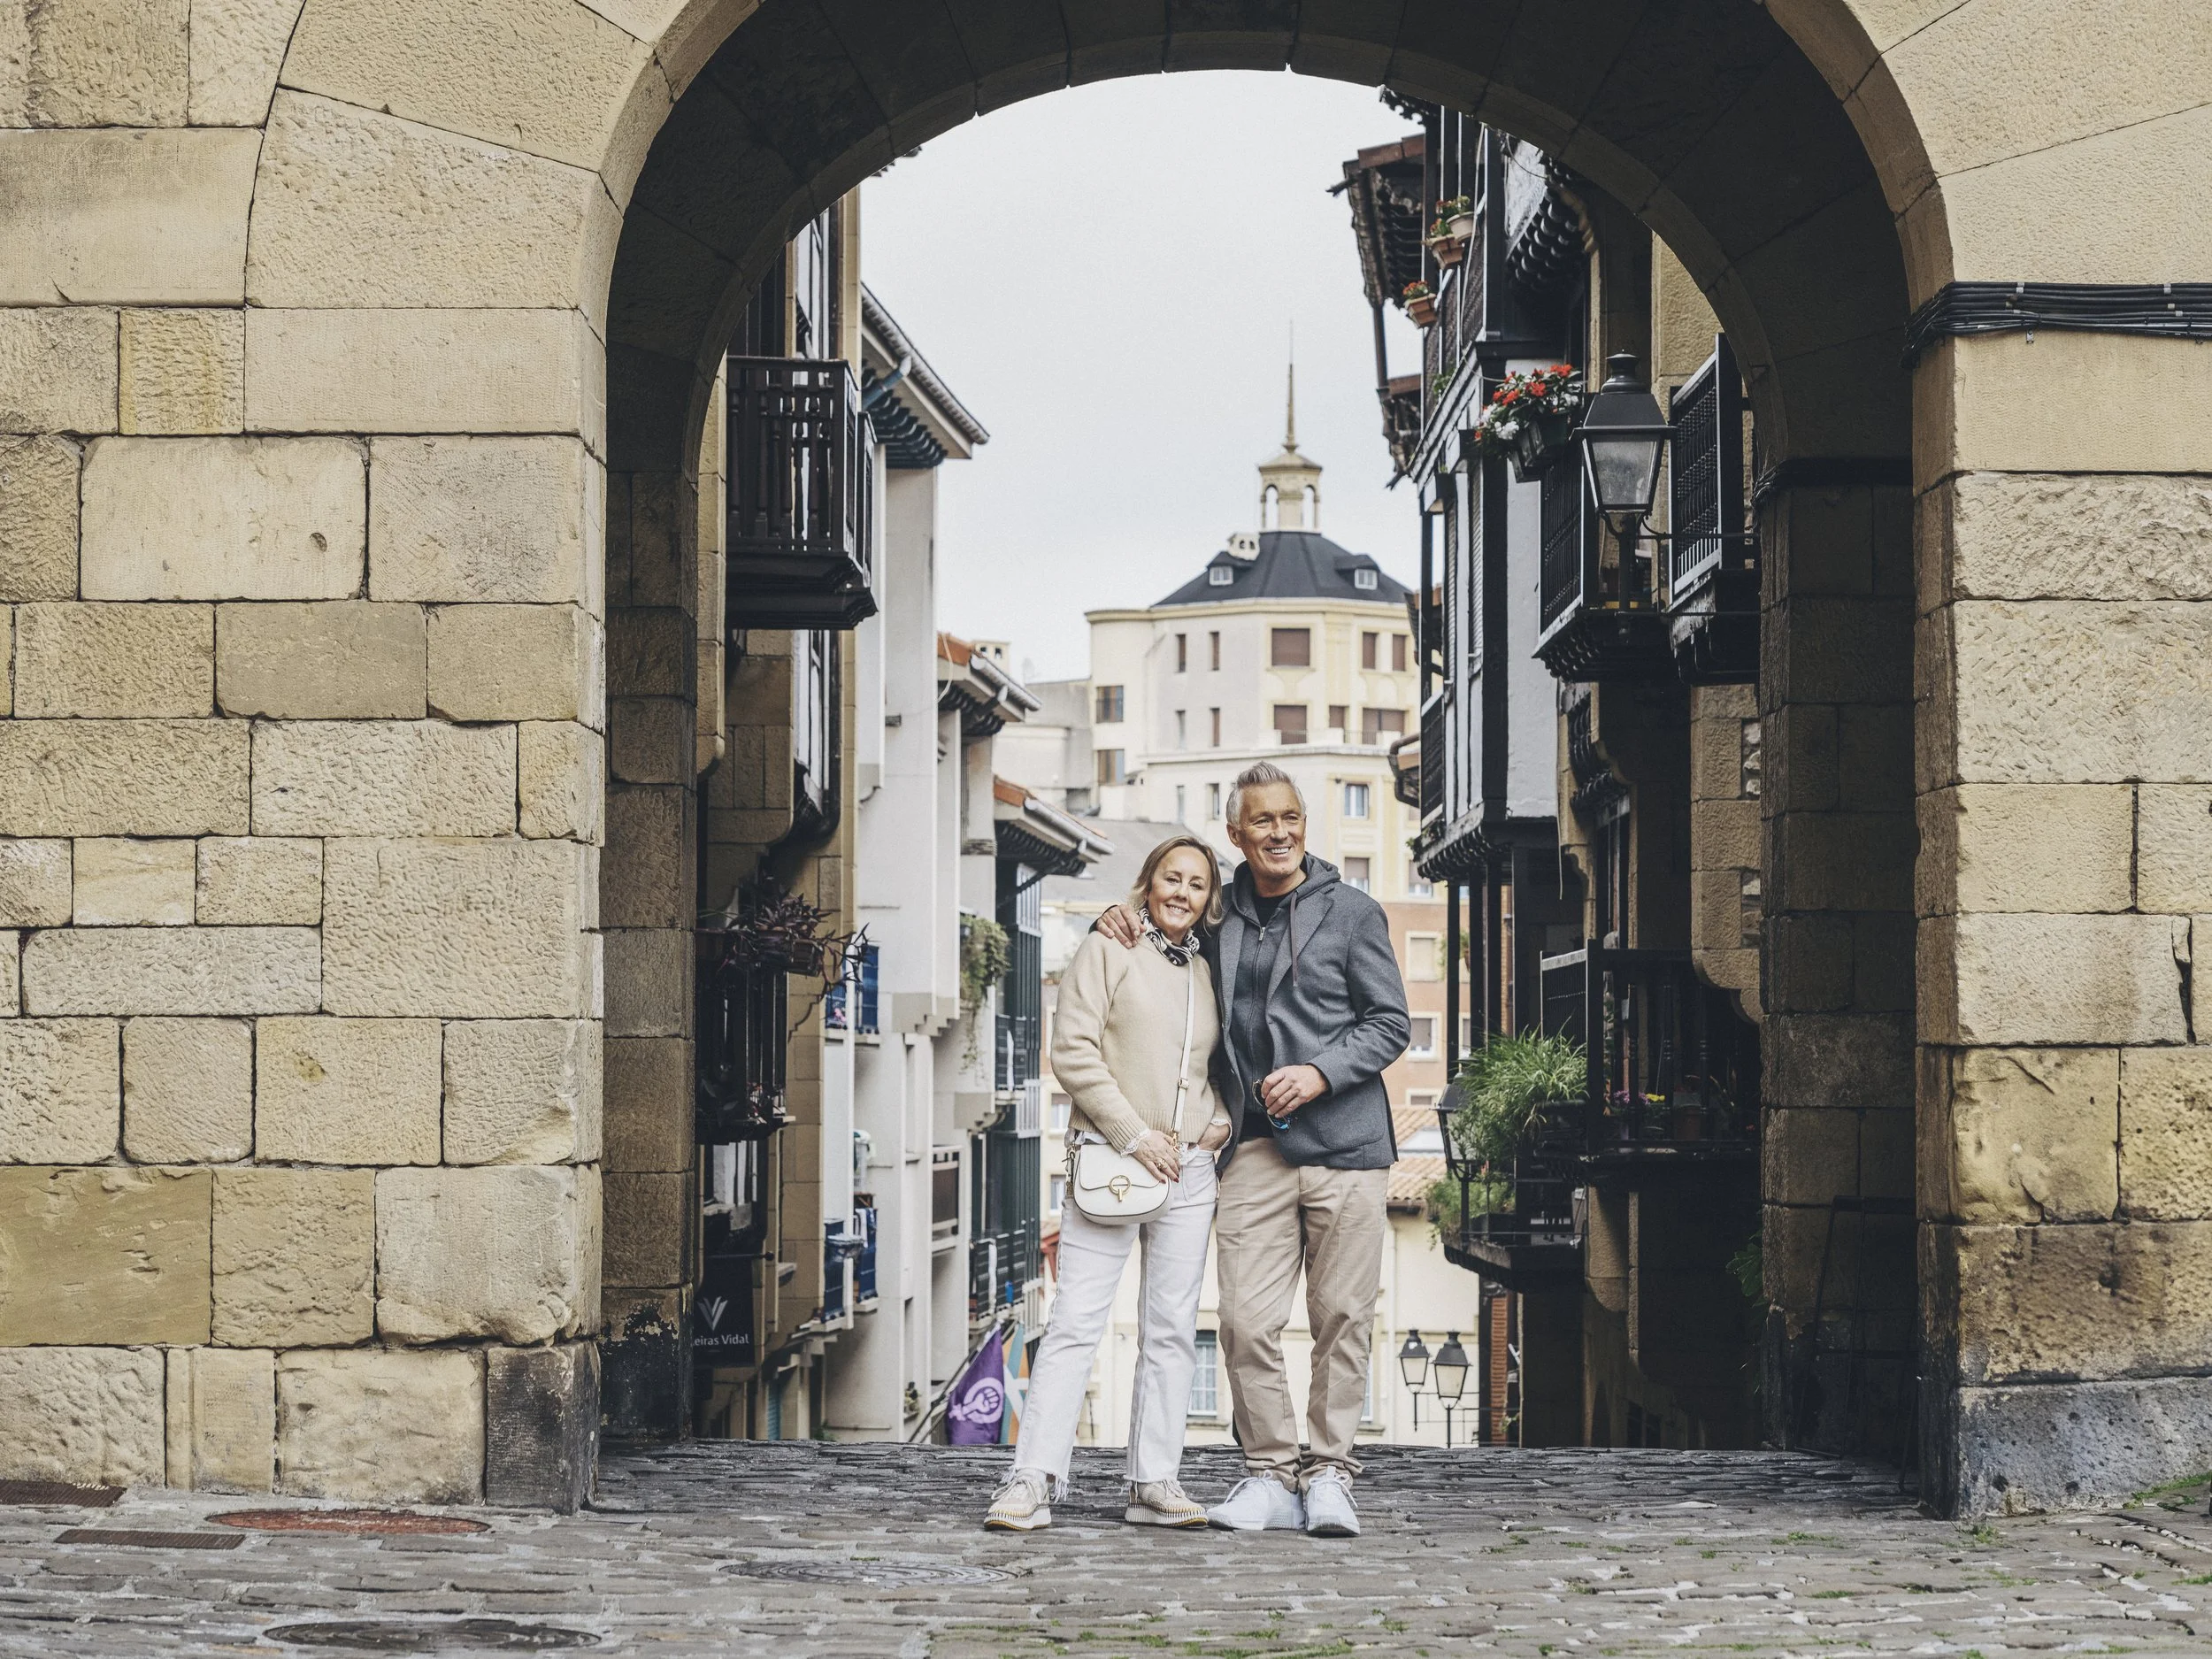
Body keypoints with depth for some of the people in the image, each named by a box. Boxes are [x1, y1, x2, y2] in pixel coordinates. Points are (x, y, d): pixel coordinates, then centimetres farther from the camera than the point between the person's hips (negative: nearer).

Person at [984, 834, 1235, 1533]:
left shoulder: (1208, 975, 16)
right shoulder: (1106, 953, 1)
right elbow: (1074, 1051, -7)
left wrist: (1220, 1119, 5)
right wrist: (1134, 1135, -13)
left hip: (1188, 1168, 5)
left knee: (1172, 1329, 5)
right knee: (1076, 1321, -9)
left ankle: (1154, 1483, 8)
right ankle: (1034, 1481, -10)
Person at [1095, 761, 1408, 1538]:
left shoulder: (1351, 913, 4)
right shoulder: (1218, 918, 13)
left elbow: (1391, 1023, 4)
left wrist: (1320, 1072, -11)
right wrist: (1121, 921, 7)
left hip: (1344, 1147, -2)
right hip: (1255, 1148, 2)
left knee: (1342, 1317, 0)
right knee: (1247, 1320, -6)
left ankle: (1328, 1473, 9)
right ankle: (1270, 1474, 3)